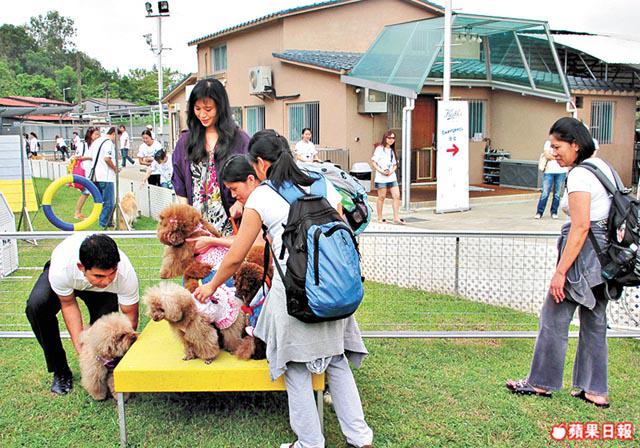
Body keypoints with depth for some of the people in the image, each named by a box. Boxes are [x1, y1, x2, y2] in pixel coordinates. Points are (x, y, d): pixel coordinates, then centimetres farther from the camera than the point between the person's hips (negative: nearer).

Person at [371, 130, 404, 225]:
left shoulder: (392, 150, 18)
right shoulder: (379, 149, -1)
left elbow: (395, 164, 18)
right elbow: (373, 162, -6)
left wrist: (392, 171, -4)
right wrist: (381, 171, -16)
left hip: (392, 177, 6)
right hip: (381, 178, -6)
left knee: (397, 196, -4)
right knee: (382, 197, -1)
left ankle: (396, 218, -2)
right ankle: (380, 218, 9)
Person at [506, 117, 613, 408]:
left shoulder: (579, 175, -16)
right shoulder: (602, 166, 13)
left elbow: (581, 227, -23)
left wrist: (560, 271, -23)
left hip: (584, 253, -10)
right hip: (605, 254, 10)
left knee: (554, 319, 2)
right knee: (594, 321, 14)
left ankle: (540, 383, 13)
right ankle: (595, 390, 20)